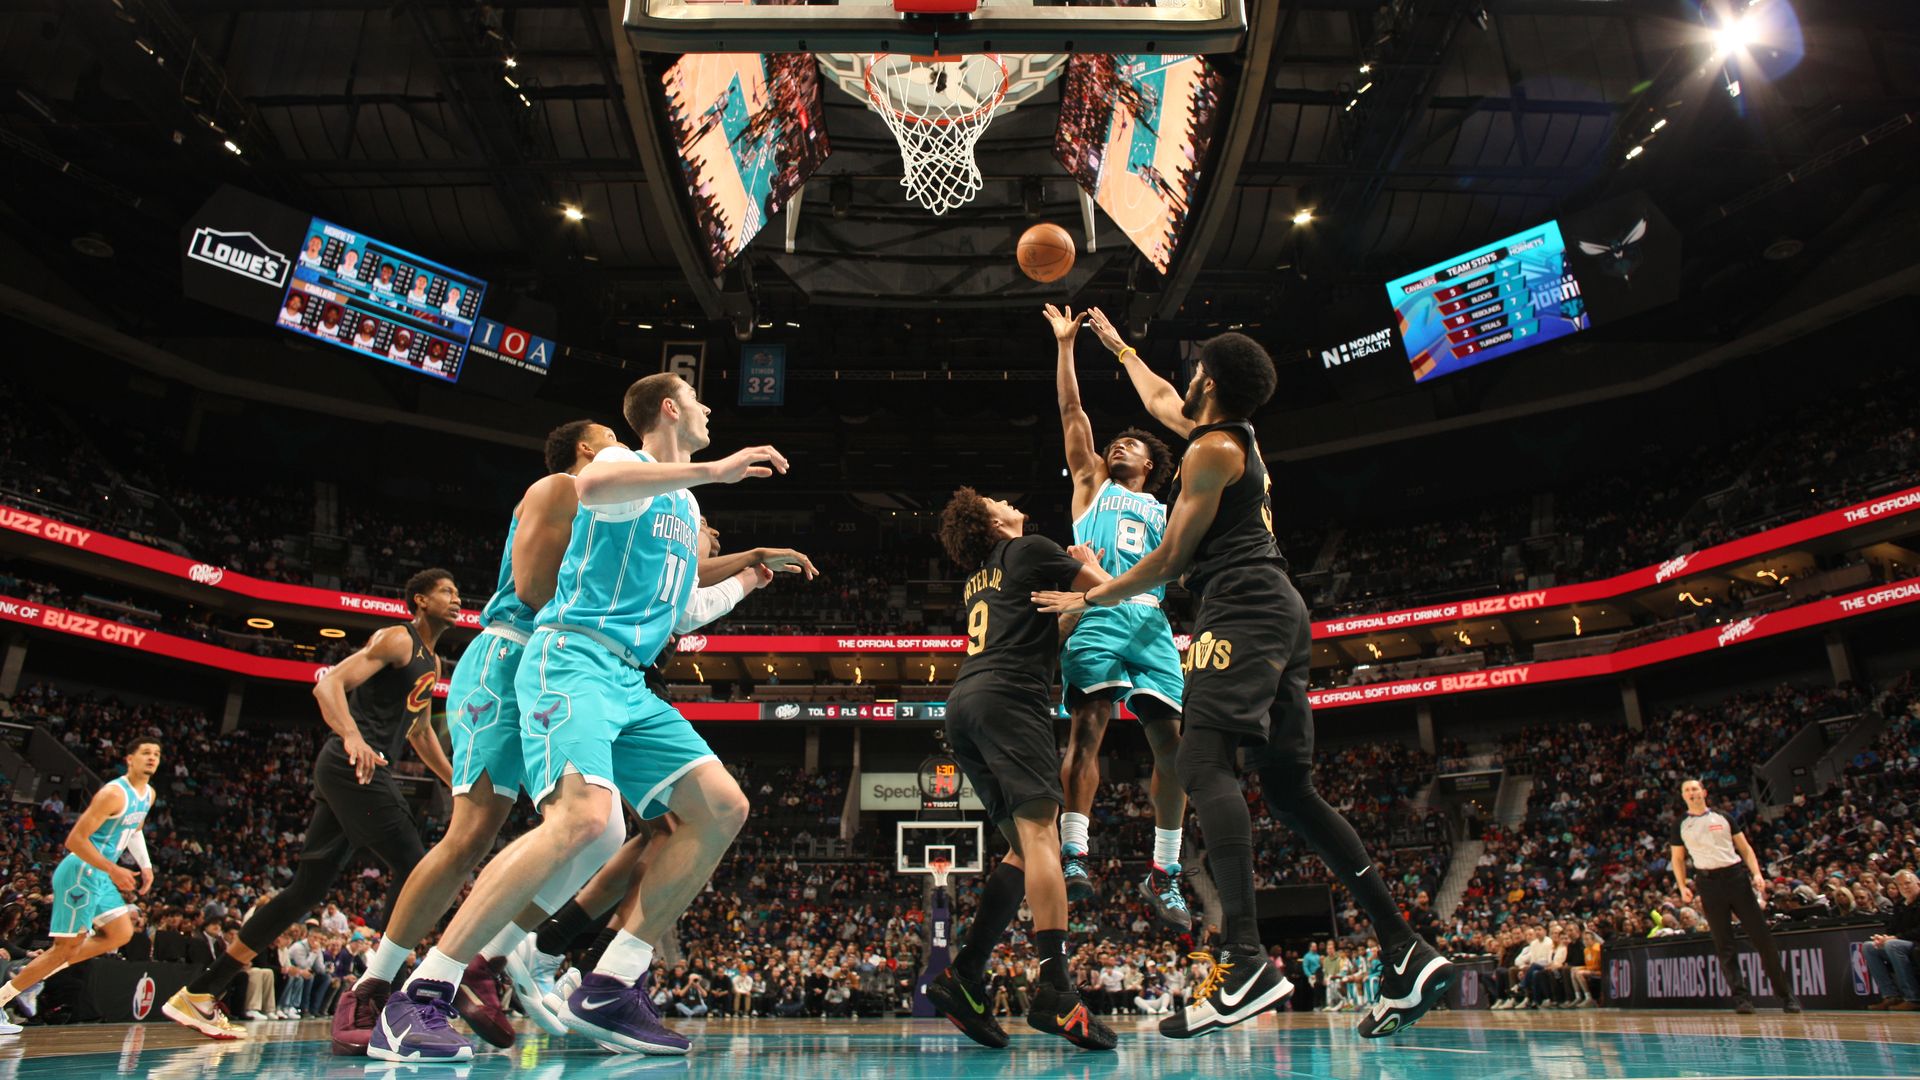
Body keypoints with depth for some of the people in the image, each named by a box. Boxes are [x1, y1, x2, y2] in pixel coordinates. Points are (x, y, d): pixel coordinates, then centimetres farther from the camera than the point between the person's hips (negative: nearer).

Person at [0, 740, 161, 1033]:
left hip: (99, 875, 9)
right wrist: (113, 870, -25)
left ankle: (35, 974, 14)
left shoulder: (148, 794, 9)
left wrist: (145, 865, 16)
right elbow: (75, 839, -22)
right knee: (67, 948, -6)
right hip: (80, 872, -9)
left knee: (122, 934, 6)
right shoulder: (113, 793, -20)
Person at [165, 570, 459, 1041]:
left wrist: (457, 782, 27)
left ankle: (197, 994, 16)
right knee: (412, 867, -13)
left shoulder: (433, 663, 22)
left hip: (344, 773, 10)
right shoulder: (396, 640, -7)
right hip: (355, 767, -10)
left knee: (307, 888, 10)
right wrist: (352, 735, -36)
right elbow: (329, 684, -18)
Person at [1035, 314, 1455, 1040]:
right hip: (1279, 614, 10)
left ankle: (1245, 961, -36)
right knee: (1291, 792, 7)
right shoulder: (1239, 439, 24)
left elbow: (1171, 560, -4)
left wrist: (1089, 599, 6)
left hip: (1242, 611, -10)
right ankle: (1408, 954, 5)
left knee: (1205, 765, -23)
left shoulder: (1212, 449, -4)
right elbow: (1160, 400, 43)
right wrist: (1117, 345, 55)